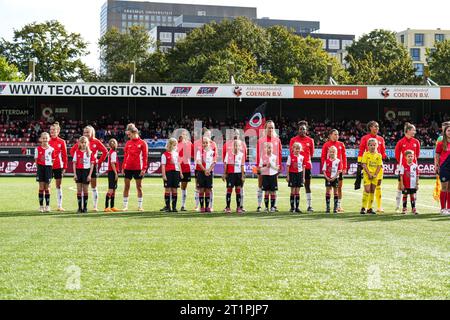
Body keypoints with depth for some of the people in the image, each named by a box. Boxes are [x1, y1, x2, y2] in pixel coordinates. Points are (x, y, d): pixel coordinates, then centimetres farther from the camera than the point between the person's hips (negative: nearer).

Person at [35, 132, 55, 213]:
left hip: (48, 167, 0)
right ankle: (41, 206, 6)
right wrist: (38, 168, 1)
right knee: (41, 187, 1)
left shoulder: (51, 149, 1)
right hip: (40, 167, 0)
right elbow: (36, 160, 6)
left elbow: (53, 160, 6)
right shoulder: (38, 149, 0)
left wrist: (50, 167, -1)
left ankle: (47, 206, 11)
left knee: (47, 187, 4)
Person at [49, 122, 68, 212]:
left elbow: (64, 155, 2)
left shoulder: (62, 142, 1)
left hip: (58, 166, -1)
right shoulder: (47, 141, 2)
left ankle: (60, 206, 10)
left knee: (58, 186, 6)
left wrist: (65, 167, -2)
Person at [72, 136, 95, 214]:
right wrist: (75, 174, -4)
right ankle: (80, 207, 8)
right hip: (79, 171, 1)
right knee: (79, 190, 3)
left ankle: (85, 207, 10)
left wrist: (90, 175, -7)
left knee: (85, 190, 4)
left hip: (87, 171, -1)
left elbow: (92, 164, 0)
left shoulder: (90, 153, 1)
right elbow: (74, 163, 4)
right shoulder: (77, 152, 3)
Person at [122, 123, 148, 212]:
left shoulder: (142, 143, -3)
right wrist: (123, 167, 5)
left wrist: (144, 169, -10)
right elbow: (125, 155, 11)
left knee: (139, 187, 4)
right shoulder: (128, 143, 8)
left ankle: (140, 206, 10)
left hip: (138, 168, -3)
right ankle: (125, 206, 8)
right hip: (128, 167, 3)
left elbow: (145, 156, -4)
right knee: (126, 186, 3)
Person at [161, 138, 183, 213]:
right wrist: (164, 175, -13)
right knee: (168, 189, 0)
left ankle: (174, 207, 10)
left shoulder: (176, 153, 13)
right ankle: (167, 207, 4)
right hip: (168, 173, -5)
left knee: (175, 190, 6)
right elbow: (163, 166, -6)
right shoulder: (165, 154, -4)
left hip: (176, 172, 5)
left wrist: (180, 173, 14)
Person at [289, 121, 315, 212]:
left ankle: (309, 206, 5)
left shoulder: (310, 140, 4)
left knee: (307, 185, 3)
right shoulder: (293, 140, 2)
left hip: (307, 166, 1)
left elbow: (311, 153, 11)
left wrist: (307, 160, 6)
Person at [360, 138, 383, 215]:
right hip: (367, 174, -4)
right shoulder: (366, 154, -2)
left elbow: (379, 166, 5)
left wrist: (375, 174, -8)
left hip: (375, 175, 4)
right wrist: (369, 174, -14)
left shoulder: (379, 155, 7)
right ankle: (363, 207, -8)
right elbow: (364, 165, -7)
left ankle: (370, 208, 11)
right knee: (367, 190, -12)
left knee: (372, 191, 5)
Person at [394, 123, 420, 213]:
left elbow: (417, 154, 14)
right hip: (403, 167, -3)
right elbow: (397, 154, 3)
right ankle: (398, 207, 7)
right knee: (400, 186, 1)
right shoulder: (401, 142, -5)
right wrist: (400, 162, 6)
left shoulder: (416, 142, 4)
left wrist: (414, 161, 10)